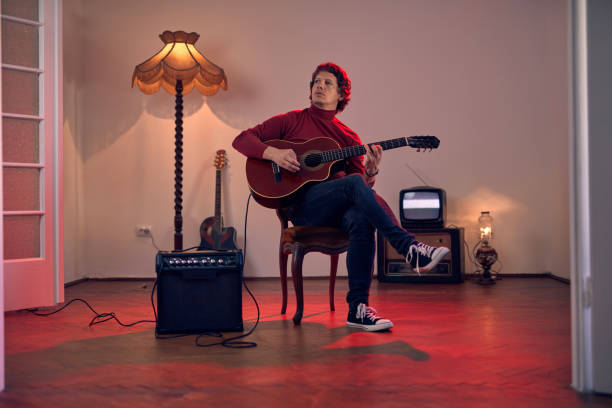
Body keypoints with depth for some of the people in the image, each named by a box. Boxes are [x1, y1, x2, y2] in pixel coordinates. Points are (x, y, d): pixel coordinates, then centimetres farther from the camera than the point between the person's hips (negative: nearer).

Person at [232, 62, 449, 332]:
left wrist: (371, 171, -11)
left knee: (361, 218, -34)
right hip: (302, 204, -3)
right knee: (354, 183, -31)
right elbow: (241, 140, 7)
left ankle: (358, 308, -31)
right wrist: (273, 153, -11)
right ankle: (410, 249, -35)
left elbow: (364, 186, 12)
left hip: (338, 209, 3)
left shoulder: (349, 137, 19)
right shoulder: (292, 121, 13)